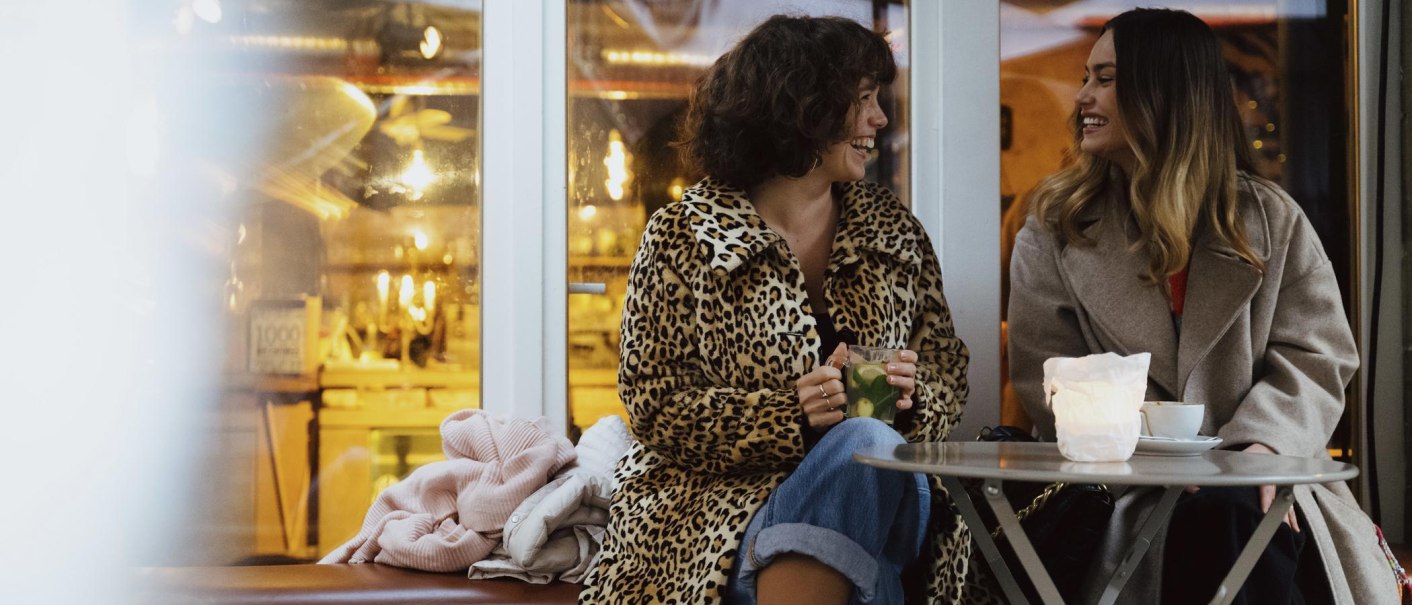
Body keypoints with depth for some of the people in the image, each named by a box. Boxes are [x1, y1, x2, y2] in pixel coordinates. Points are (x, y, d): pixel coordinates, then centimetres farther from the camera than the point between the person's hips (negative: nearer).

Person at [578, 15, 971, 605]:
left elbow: (948, 370, 15)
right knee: (866, 443, -33)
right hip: (714, 497, -4)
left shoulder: (894, 229, 14)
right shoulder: (683, 238, 0)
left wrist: (913, 395, -10)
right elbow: (654, 406, -5)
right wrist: (792, 414, -19)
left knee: (870, 446, -32)